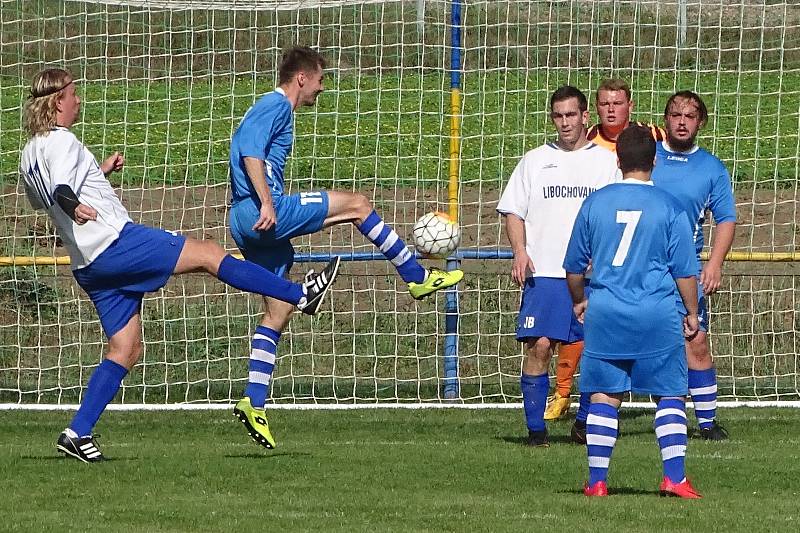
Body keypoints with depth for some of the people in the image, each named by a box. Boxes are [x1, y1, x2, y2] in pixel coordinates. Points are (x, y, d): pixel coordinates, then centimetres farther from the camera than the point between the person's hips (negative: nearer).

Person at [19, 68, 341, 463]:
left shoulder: (29, 153, 18)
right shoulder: (62, 141, -10)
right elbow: (61, 190, -29)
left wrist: (98, 171, 43)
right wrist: (75, 207, -52)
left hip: (89, 265, 9)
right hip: (116, 242, -9)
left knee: (125, 350, 10)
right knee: (208, 254, -4)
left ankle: (78, 433, 1)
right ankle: (301, 295, -3)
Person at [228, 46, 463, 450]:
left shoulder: (272, 109, 25)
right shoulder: (275, 106, -6)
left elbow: (249, 156, 29)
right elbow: (251, 154, -20)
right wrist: (267, 204, -27)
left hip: (249, 223, 11)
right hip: (266, 213, -11)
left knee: (277, 313, 8)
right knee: (357, 205, -4)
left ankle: (254, 404, 3)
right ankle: (416, 277, 6)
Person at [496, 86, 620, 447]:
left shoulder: (605, 161, 11)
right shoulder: (535, 161, 12)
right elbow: (513, 211, 11)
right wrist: (520, 251, -5)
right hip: (544, 272, 0)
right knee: (539, 346, -9)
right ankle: (535, 428, -4)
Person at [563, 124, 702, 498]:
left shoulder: (595, 203, 5)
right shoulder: (670, 208, -3)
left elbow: (574, 265, 13)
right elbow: (684, 270, -1)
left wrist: (579, 300, 30)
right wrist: (691, 312, 12)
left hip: (604, 314, 2)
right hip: (658, 315, -2)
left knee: (604, 397, 7)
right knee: (669, 396, 4)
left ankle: (597, 481, 6)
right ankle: (674, 477, -6)